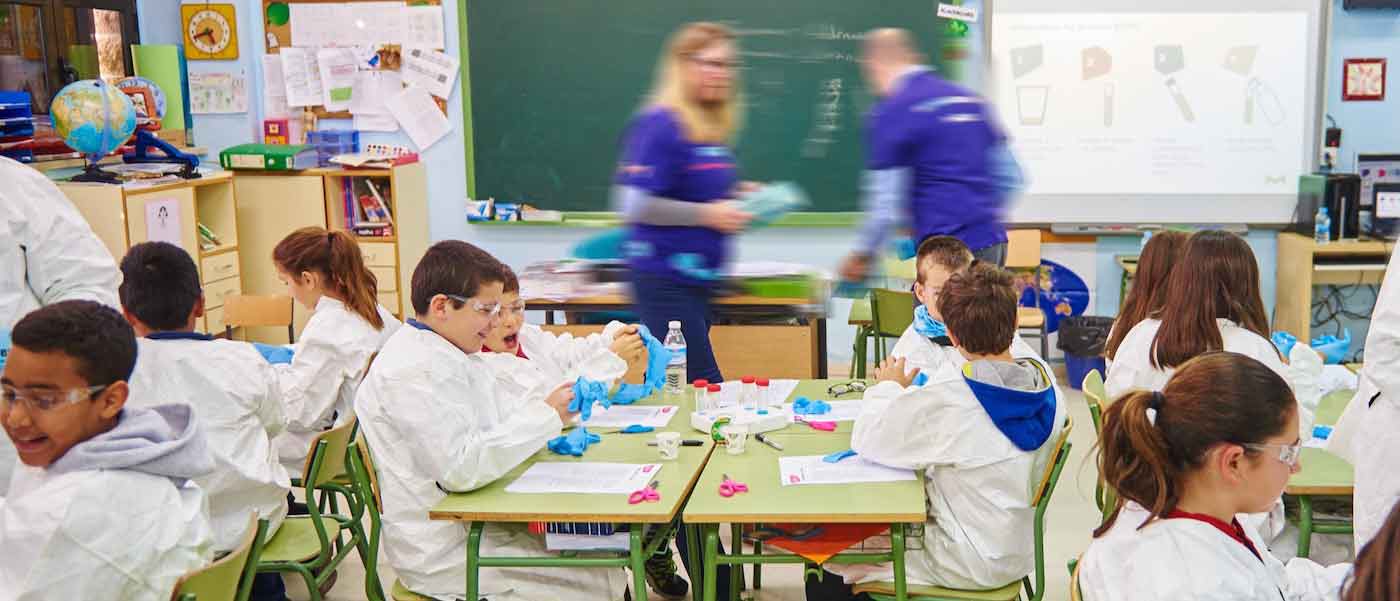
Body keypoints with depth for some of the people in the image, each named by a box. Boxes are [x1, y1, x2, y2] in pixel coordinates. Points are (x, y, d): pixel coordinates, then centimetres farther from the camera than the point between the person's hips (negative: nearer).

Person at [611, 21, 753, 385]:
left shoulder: (713, 130, 12)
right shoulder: (660, 125, -14)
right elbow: (633, 205, -21)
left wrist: (736, 201, 9)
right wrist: (706, 214, -18)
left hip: (697, 277, 9)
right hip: (664, 278, -9)